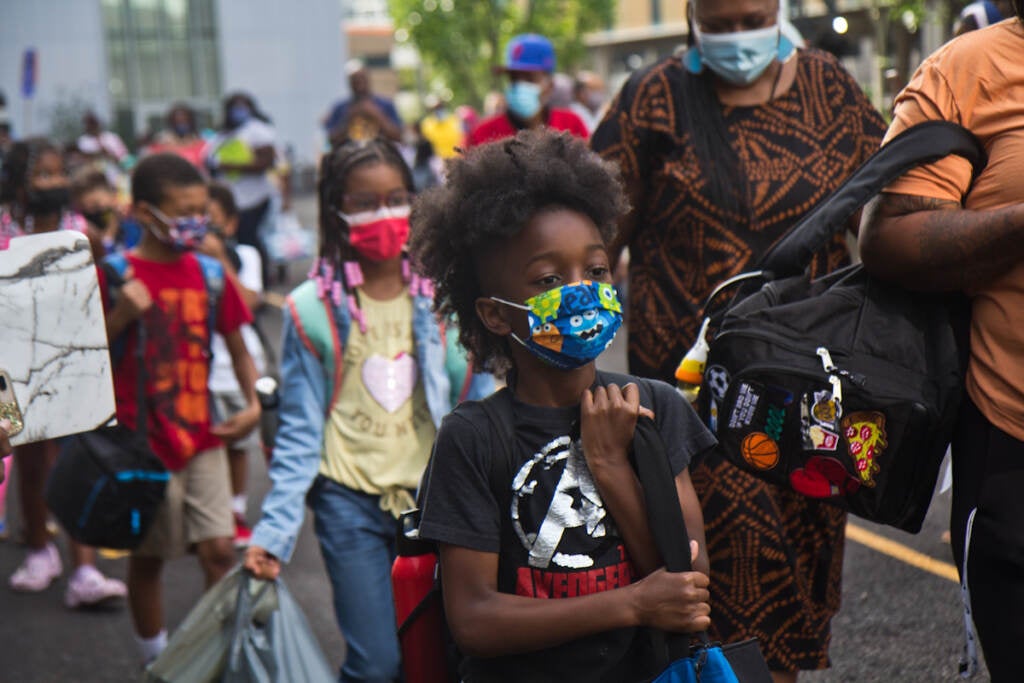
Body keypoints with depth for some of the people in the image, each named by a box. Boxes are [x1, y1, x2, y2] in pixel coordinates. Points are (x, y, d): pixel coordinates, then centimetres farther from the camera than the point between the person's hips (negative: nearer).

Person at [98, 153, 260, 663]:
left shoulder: (210, 275, 5)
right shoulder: (115, 276, -7)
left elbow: (237, 347, 16)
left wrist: (253, 404, 3)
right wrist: (121, 315, -22)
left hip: (202, 438, 3)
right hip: (143, 444, -3)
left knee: (219, 549, -1)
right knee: (148, 555, 9)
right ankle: (156, 660, 25)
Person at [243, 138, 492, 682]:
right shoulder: (312, 310, -2)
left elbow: (478, 407, 9)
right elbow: (299, 432, 1)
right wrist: (273, 531, -6)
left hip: (433, 496, 2)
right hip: (350, 500, -2)